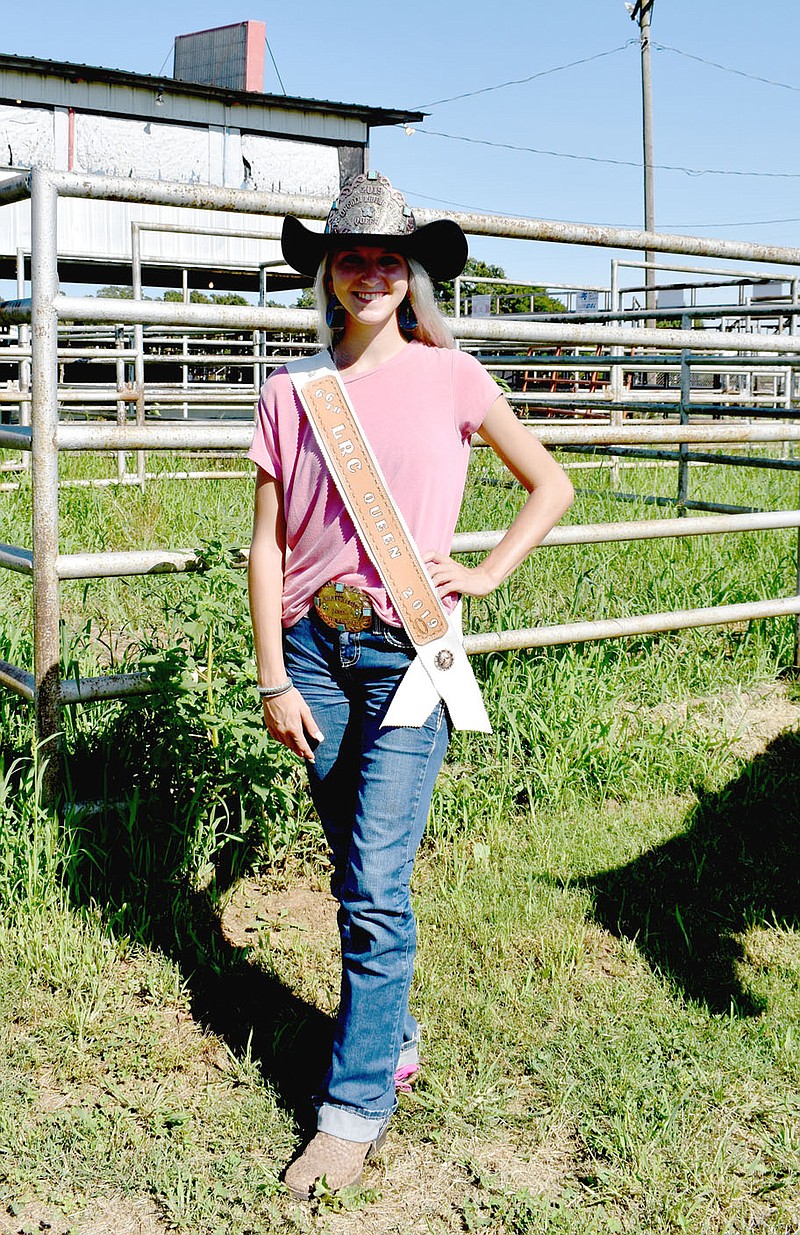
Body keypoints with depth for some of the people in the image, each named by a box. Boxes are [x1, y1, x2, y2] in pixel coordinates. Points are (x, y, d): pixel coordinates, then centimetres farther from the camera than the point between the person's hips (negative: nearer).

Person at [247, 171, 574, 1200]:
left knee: (376, 888, -7)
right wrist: (274, 679, 0)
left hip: (407, 650, -3)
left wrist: (485, 575, 1)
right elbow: (268, 543, 5)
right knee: (357, 877, 12)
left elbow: (550, 485, 12)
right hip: (315, 648, 3)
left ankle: (356, 1105, 5)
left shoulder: (448, 378, 2)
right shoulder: (291, 394, 6)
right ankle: (395, 1041, 32)